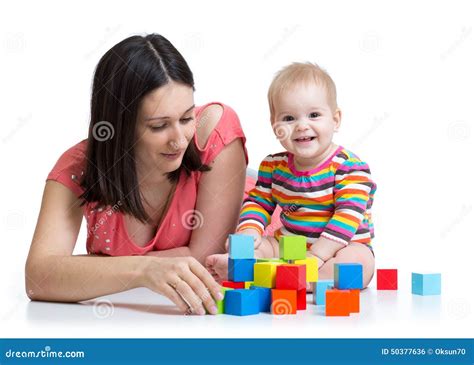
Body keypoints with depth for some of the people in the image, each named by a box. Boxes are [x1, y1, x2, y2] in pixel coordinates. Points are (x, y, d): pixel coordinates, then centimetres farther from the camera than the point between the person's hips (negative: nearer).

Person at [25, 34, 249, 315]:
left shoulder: (216, 127, -21)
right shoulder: (79, 167, -16)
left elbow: (205, 258, -21)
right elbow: (38, 277, -30)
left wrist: (79, 268, -18)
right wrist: (143, 269, -46)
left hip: (198, 315, -1)